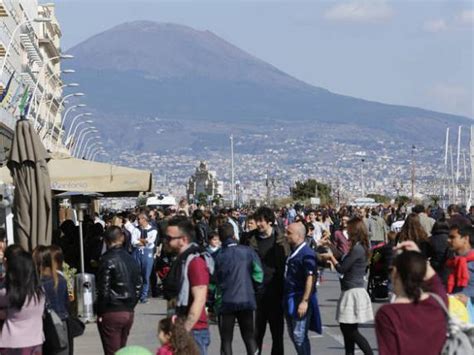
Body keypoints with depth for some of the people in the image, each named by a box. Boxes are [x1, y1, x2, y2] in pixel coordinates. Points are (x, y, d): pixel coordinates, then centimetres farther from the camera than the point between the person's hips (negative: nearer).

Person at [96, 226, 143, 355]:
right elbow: (138, 285, 10)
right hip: (129, 313, 6)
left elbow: (103, 290, -14)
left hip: (111, 313, -6)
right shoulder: (130, 260, 7)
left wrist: (100, 313, -5)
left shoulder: (108, 260, -13)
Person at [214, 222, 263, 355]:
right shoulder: (248, 252, -4)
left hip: (226, 301, -1)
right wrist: (251, 287, 11)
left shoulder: (217, 256, -6)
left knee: (226, 339, 6)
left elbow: (215, 281, -4)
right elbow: (258, 275, -7)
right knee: (249, 338, 11)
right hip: (246, 300, 1)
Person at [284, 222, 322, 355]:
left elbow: (311, 278, -20)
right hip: (290, 299, 9)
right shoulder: (293, 252, 12)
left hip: (300, 299, -9)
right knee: (293, 334, 14)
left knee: (299, 336, -9)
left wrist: (304, 301, -24)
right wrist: (286, 298, 17)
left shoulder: (307, 254, -15)